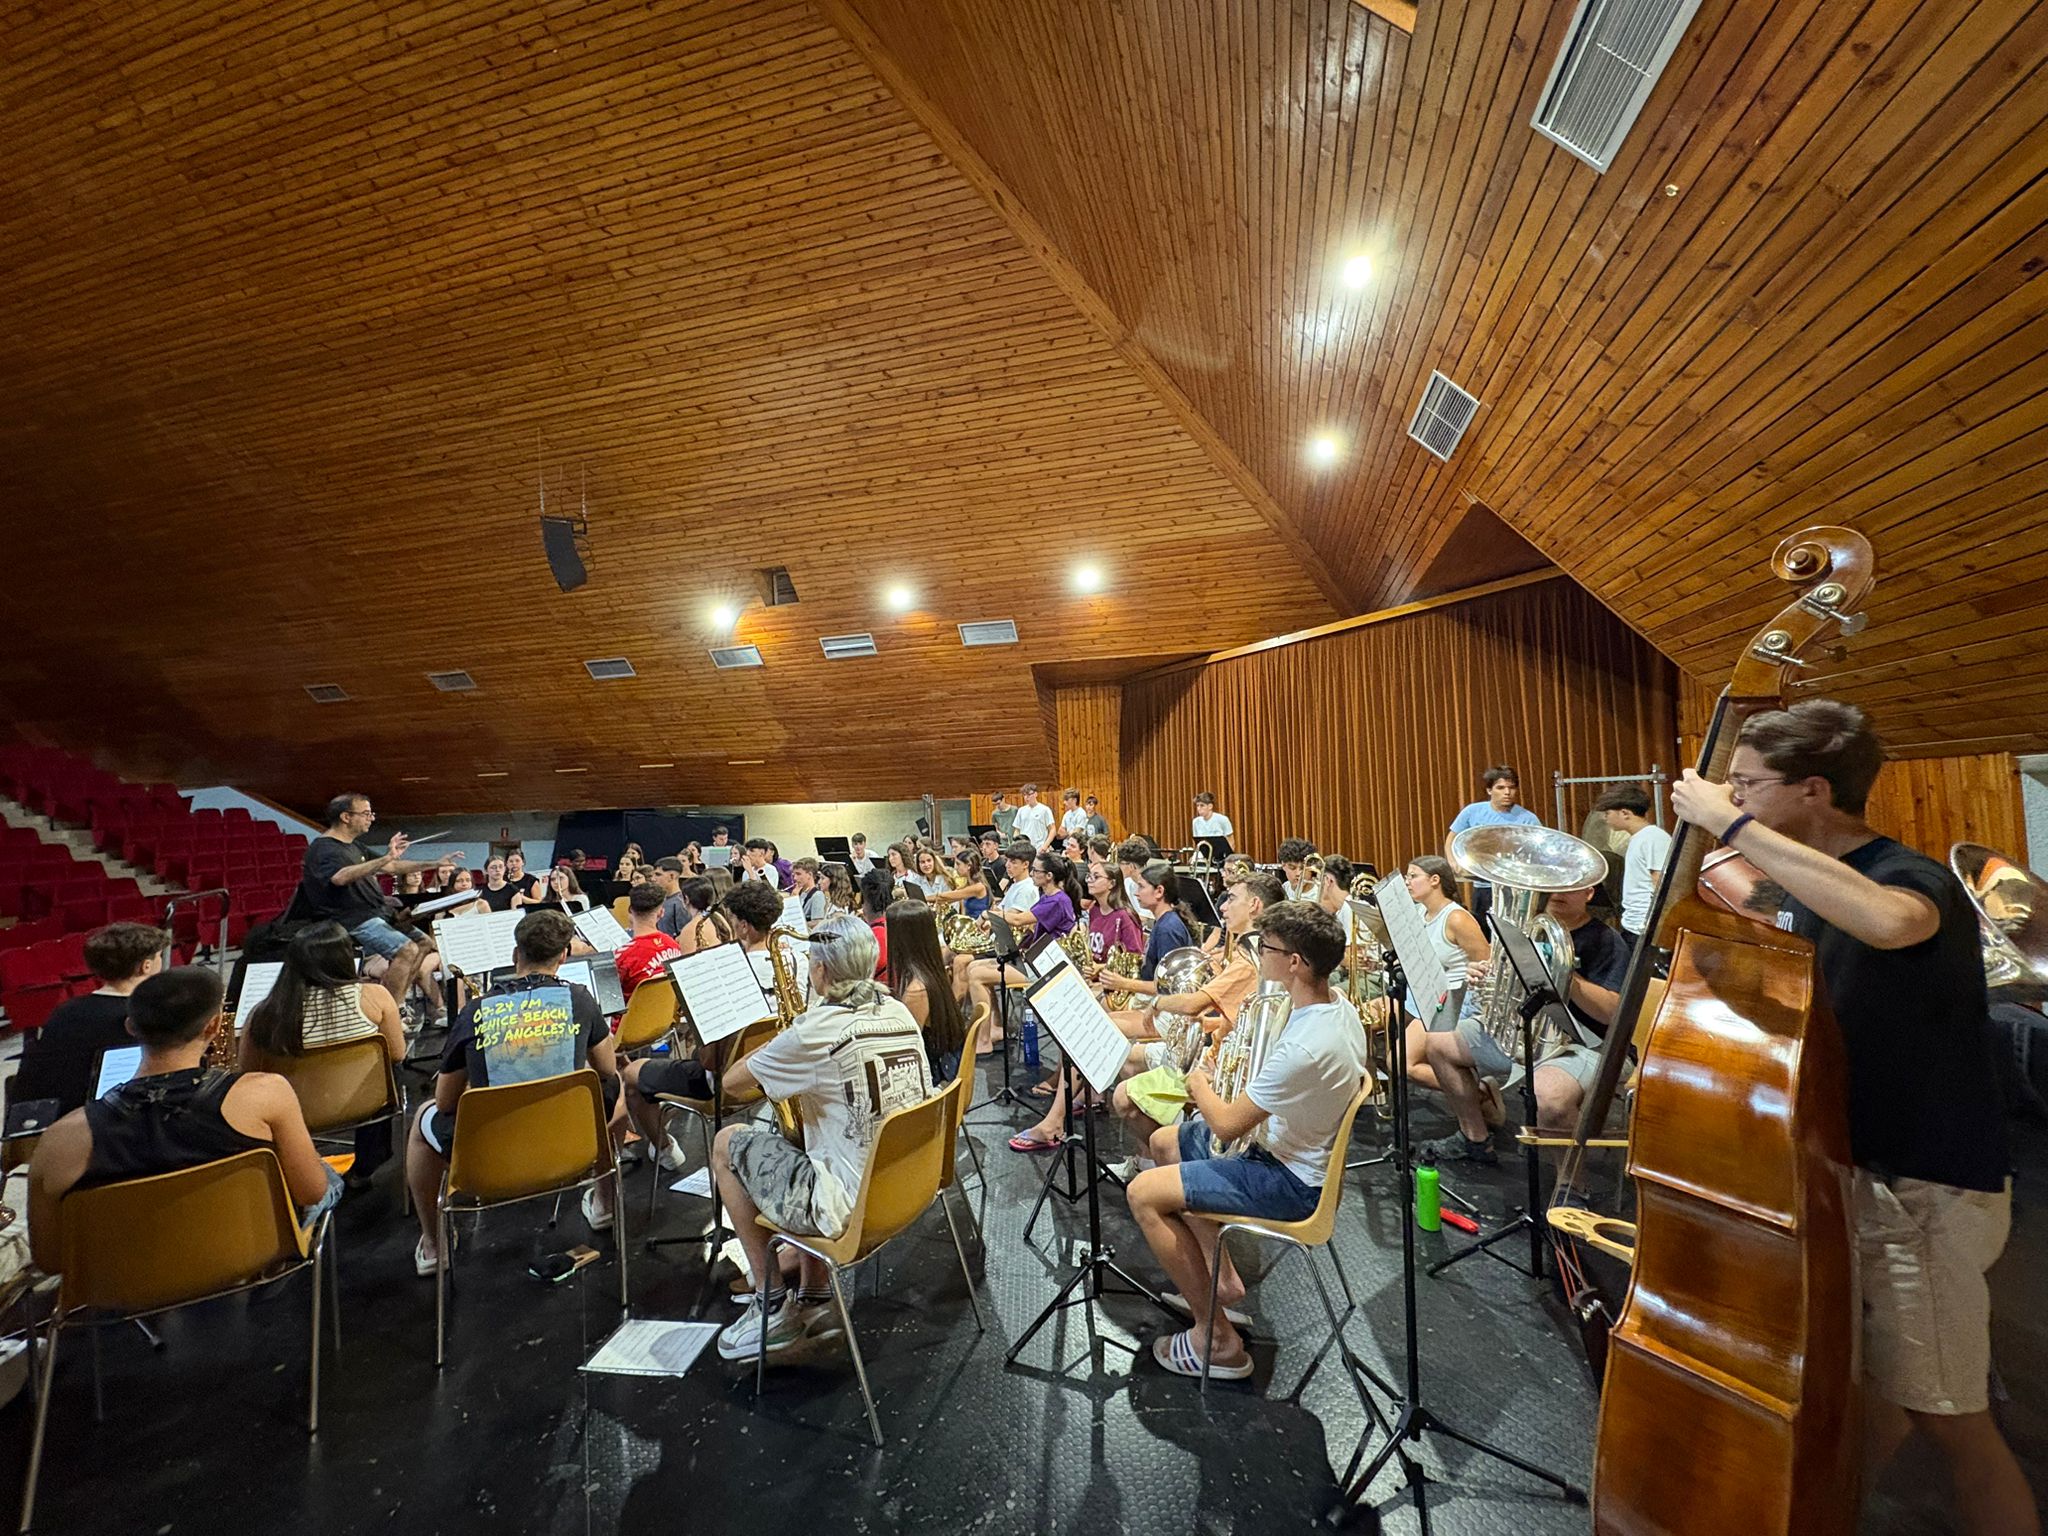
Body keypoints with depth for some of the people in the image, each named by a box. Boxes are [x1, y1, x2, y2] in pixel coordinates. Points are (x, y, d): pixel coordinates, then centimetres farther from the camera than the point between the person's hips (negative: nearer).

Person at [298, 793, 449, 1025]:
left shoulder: (354, 846, 16)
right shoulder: (323, 849, -14)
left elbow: (390, 868, 24)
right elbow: (340, 877, -36)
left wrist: (433, 864, 18)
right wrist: (385, 859, -43)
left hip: (375, 912, 10)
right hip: (353, 920, -10)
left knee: (424, 944, 8)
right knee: (407, 950, -25)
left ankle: (398, 1001, 11)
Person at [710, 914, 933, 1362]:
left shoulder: (816, 1031, -21)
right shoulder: (901, 1014, 1)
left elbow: (730, 1082, -7)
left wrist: (775, 1045, 9)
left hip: (851, 1207, -7)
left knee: (727, 1144, 11)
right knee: (811, 1136, 31)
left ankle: (772, 1308, 20)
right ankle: (814, 1298, 32)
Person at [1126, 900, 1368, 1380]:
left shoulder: (1305, 1046, -35)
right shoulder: (1336, 1006, -5)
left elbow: (1227, 1124, -25)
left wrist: (1198, 1085, -5)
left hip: (1289, 1180, -10)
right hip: (1297, 1146, 10)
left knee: (1143, 1193, -11)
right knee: (1164, 1142, 19)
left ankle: (1216, 1338, 1)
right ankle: (1223, 1281, 25)